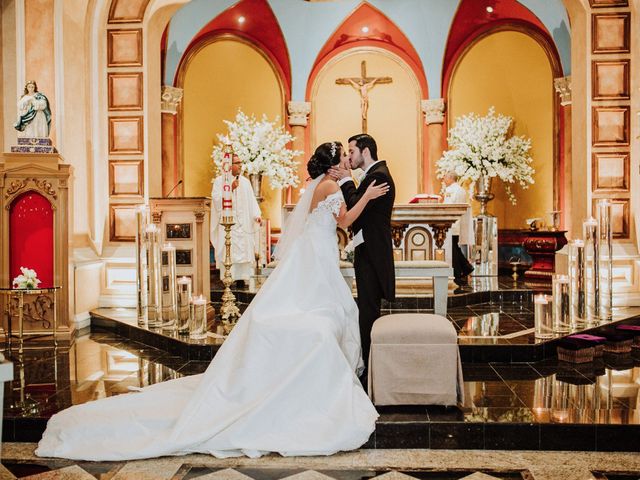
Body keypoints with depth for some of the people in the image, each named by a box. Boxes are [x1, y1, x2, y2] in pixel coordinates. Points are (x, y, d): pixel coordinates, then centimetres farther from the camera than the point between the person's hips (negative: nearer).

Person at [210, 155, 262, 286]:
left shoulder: (245, 181, 15)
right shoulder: (219, 181, 2)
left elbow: (251, 200, 11)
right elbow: (216, 199, -9)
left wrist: (256, 215, -3)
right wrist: (231, 188, -16)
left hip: (244, 223, 4)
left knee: (244, 250, -1)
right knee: (228, 251, -8)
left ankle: (242, 277, 4)